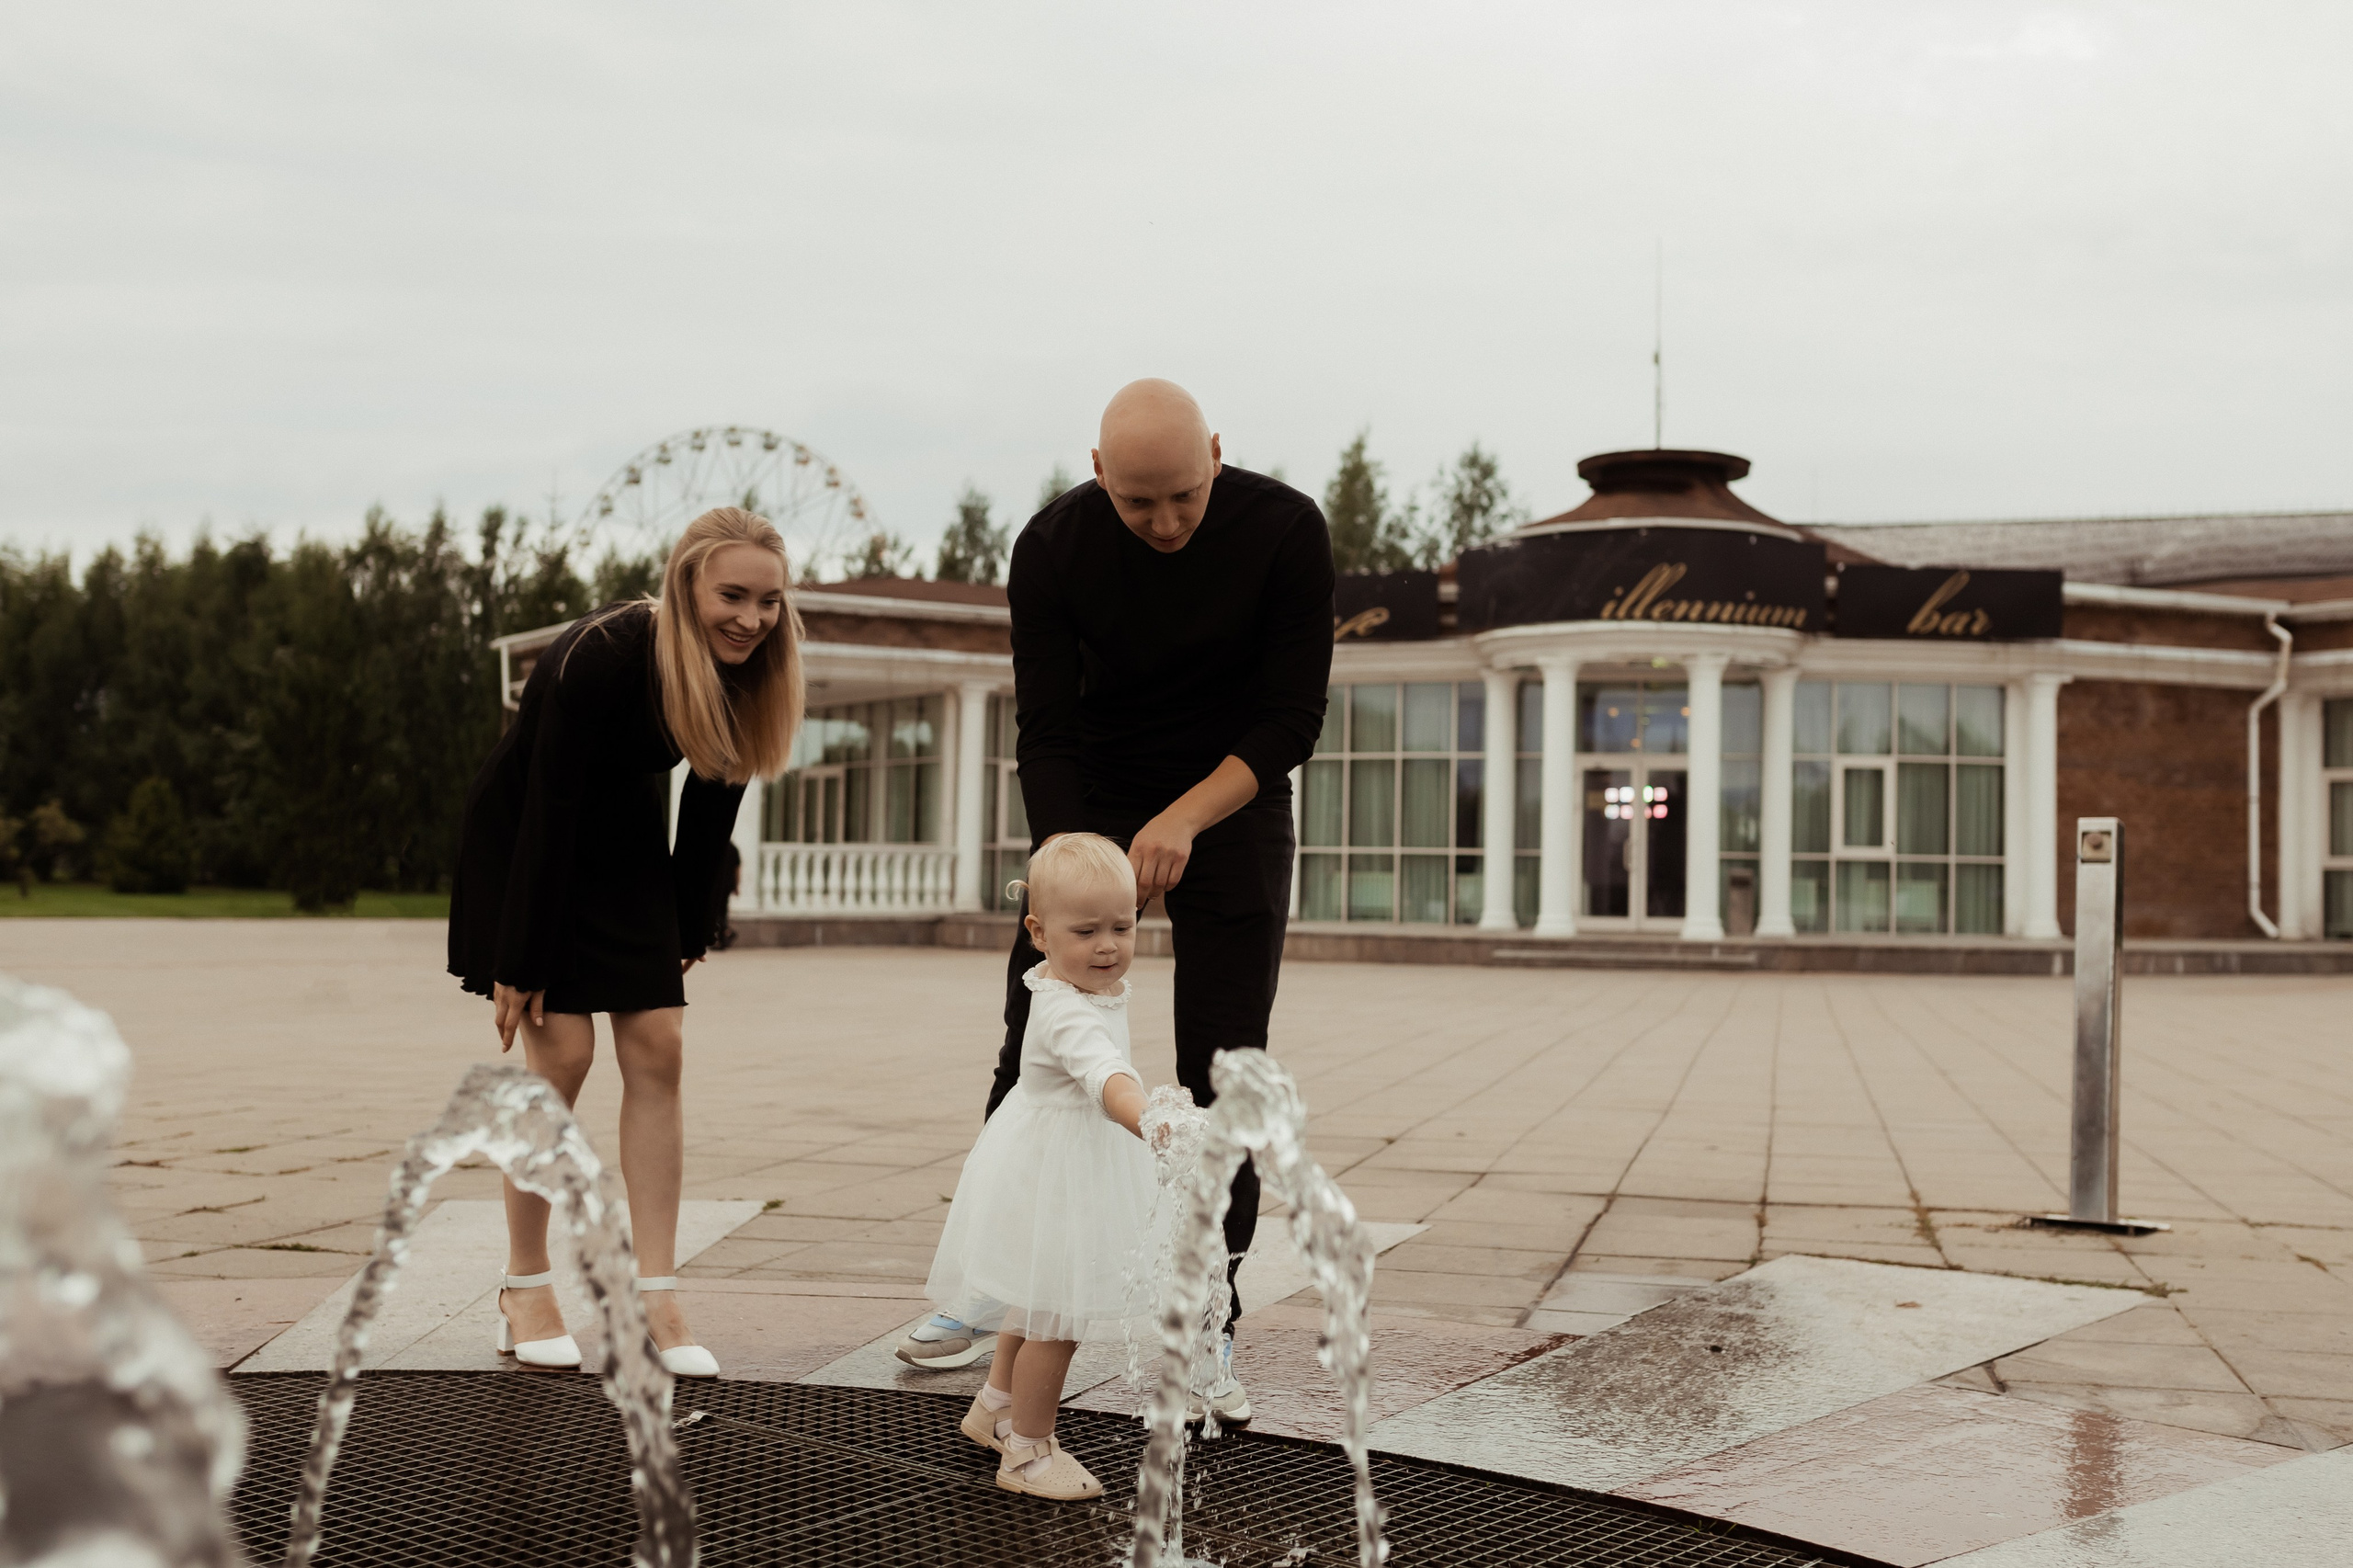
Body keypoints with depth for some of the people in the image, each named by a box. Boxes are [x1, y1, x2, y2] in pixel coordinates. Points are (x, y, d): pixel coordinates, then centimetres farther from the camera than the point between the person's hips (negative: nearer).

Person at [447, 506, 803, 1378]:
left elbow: (714, 794, -1)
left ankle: (654, 1298, -1)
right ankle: (524, 1290, 4)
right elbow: (548, 812, -27)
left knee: (657, 1048, -5)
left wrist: (691, 928, 5)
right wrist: (521, 962, -22)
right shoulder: (600, 656, -32)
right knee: (562, 1051, -12)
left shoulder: (749, 671, -16)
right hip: (523, 840, -5)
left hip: (625, 847, 6)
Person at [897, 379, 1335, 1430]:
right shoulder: (1053, 547, -18)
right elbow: (1046, 734, -17)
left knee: (1220, 1074, -6)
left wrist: (1183, 820, -29)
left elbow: (1293, 717, -17)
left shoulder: (1285, 531, -21)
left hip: (1231, 803, -1)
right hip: (1094, 802, 1)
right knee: (1034, 1046, 0)